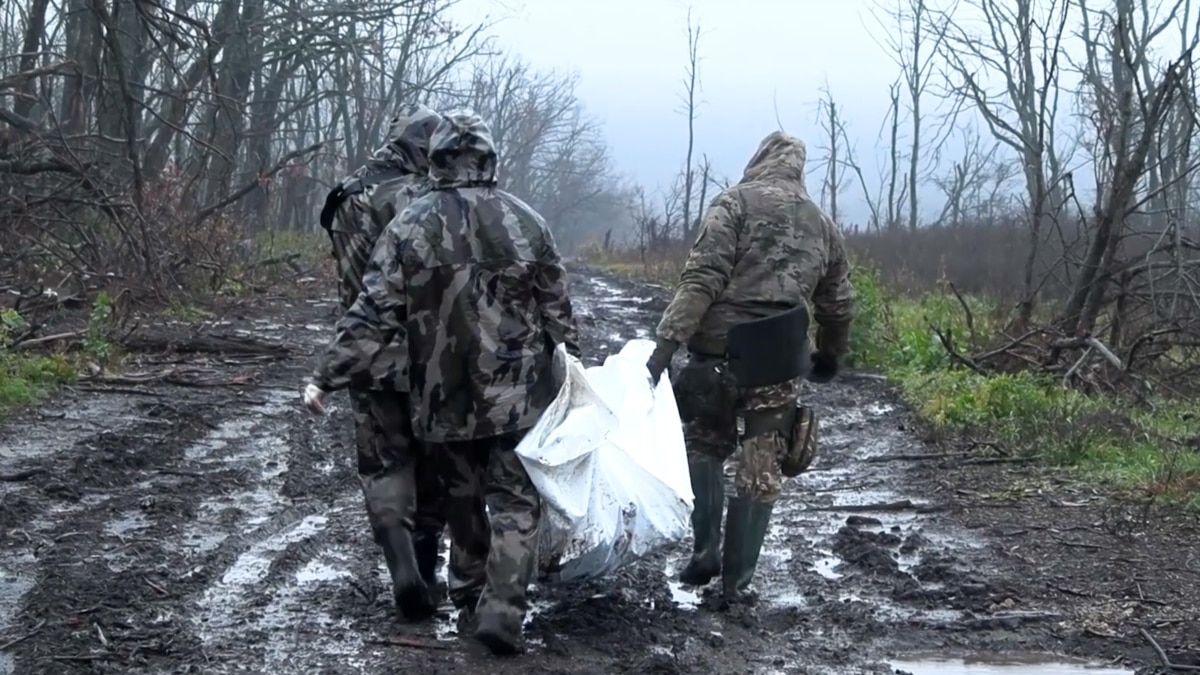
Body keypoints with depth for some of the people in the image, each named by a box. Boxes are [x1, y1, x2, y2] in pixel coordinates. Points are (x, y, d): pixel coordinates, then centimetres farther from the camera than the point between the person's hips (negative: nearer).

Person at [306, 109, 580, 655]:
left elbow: (373, 315, -10)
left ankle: (469, 603, 27)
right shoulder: (526, 222, -4)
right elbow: (557, 309, 3)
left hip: (444, 399, 1)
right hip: (516, 396, -1)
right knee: (515, 502, 4)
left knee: (462, 500, 18)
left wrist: (329, 376, -3)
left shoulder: (409, 228, -7)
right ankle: (502, 610, -8)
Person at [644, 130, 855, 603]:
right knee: (762, 468, 9)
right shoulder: (822, 225, 15)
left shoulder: (737, 202, 0)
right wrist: (830, 354, 37)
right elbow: (838, 303, 21)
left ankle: (706, 551, 7)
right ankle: (736, 578, 10)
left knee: (704, 447, 17)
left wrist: (668, 339, -17)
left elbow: (702, 277, -13)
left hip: (719, 352, -3)